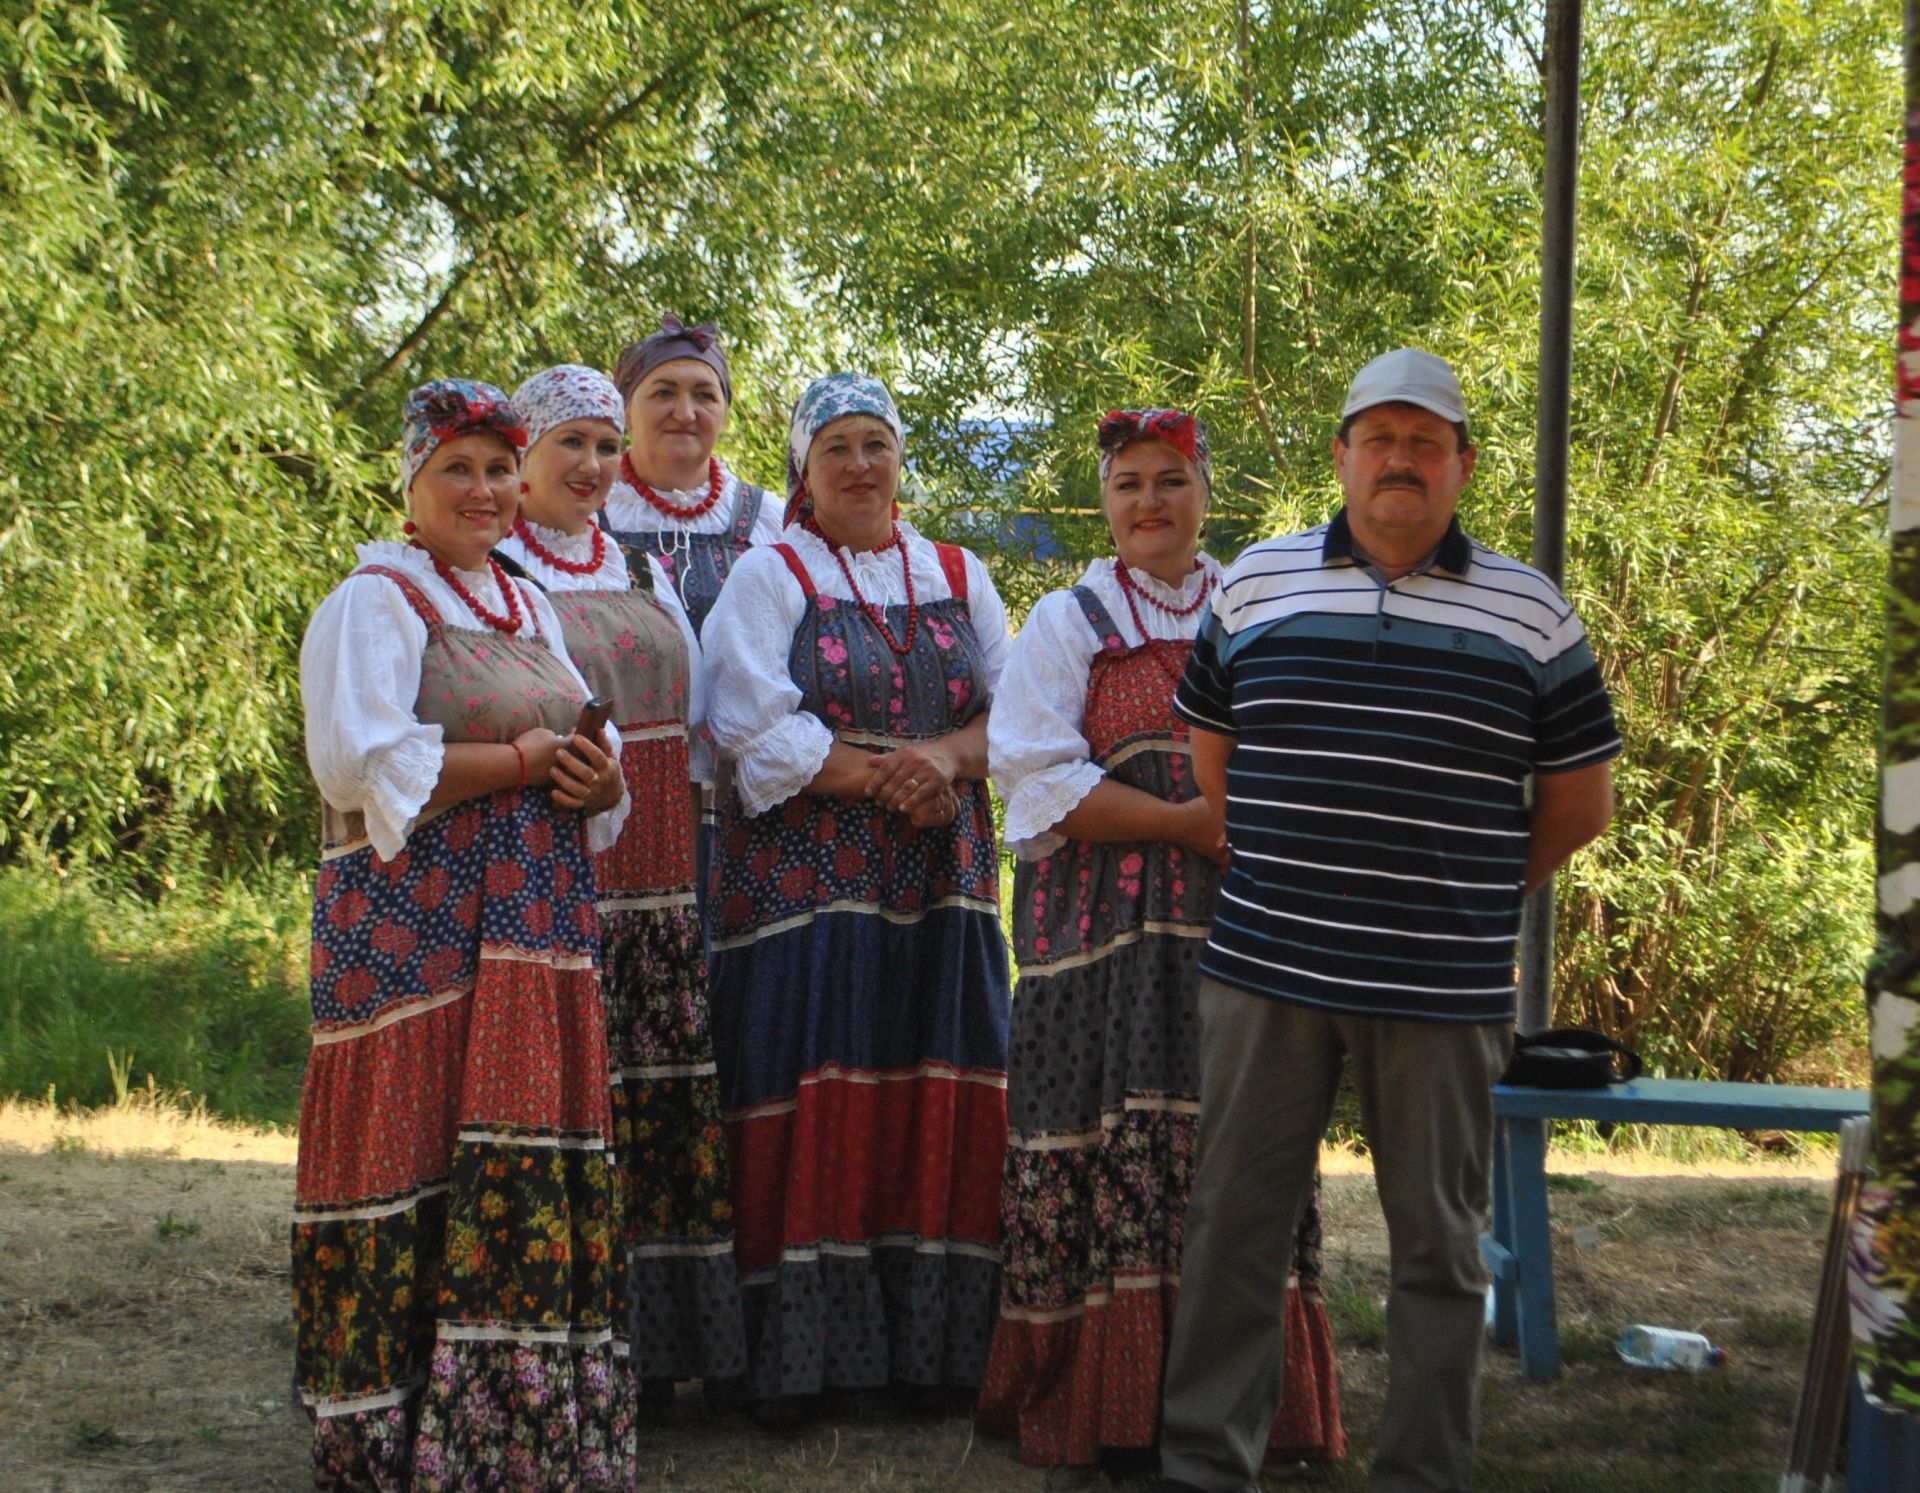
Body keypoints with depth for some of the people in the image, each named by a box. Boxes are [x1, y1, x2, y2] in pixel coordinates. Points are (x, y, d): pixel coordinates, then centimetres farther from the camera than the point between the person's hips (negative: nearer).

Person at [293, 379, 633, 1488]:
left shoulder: (529, 606, 21)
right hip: (416, 928, -6)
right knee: (421, 1166, -7)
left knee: (531, 1177, 3)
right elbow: (362, 761, -15)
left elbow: (582, 744, 23)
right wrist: (523, 761, -10)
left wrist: (598, 779, -1)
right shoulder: (375, 602, -1)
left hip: (536, 931, 7)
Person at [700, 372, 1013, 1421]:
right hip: (804, 882, -3)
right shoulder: (768, 576, 4)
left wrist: (947, 758, -12)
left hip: (941, 883, 4)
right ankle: (795, 1355, -1)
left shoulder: (959, 578, 16)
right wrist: (888, 777, -13)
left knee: (939, 1103, 1)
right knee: (812, 1107, -6)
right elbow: (757, 730, -8)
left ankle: (930, 1346, 8)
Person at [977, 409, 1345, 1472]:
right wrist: (1191, 823, -11)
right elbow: (1039, 782, -4)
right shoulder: (1068, 622, 8)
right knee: (1115, 1150, -8)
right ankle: (1110, 1411, -1)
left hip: (1236, 927, 2)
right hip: (1104, 934, -2)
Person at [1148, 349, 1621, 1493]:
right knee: (1236, 1224, 6)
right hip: (1266, 971, 1)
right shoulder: (1258, 584, 8)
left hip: (1442, 990, -1)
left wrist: (1472, 895, 7)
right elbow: (1212, 749, 18)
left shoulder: (1531, 612, 4)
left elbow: (1581, 799, 9)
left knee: (1440, 1244, 7)